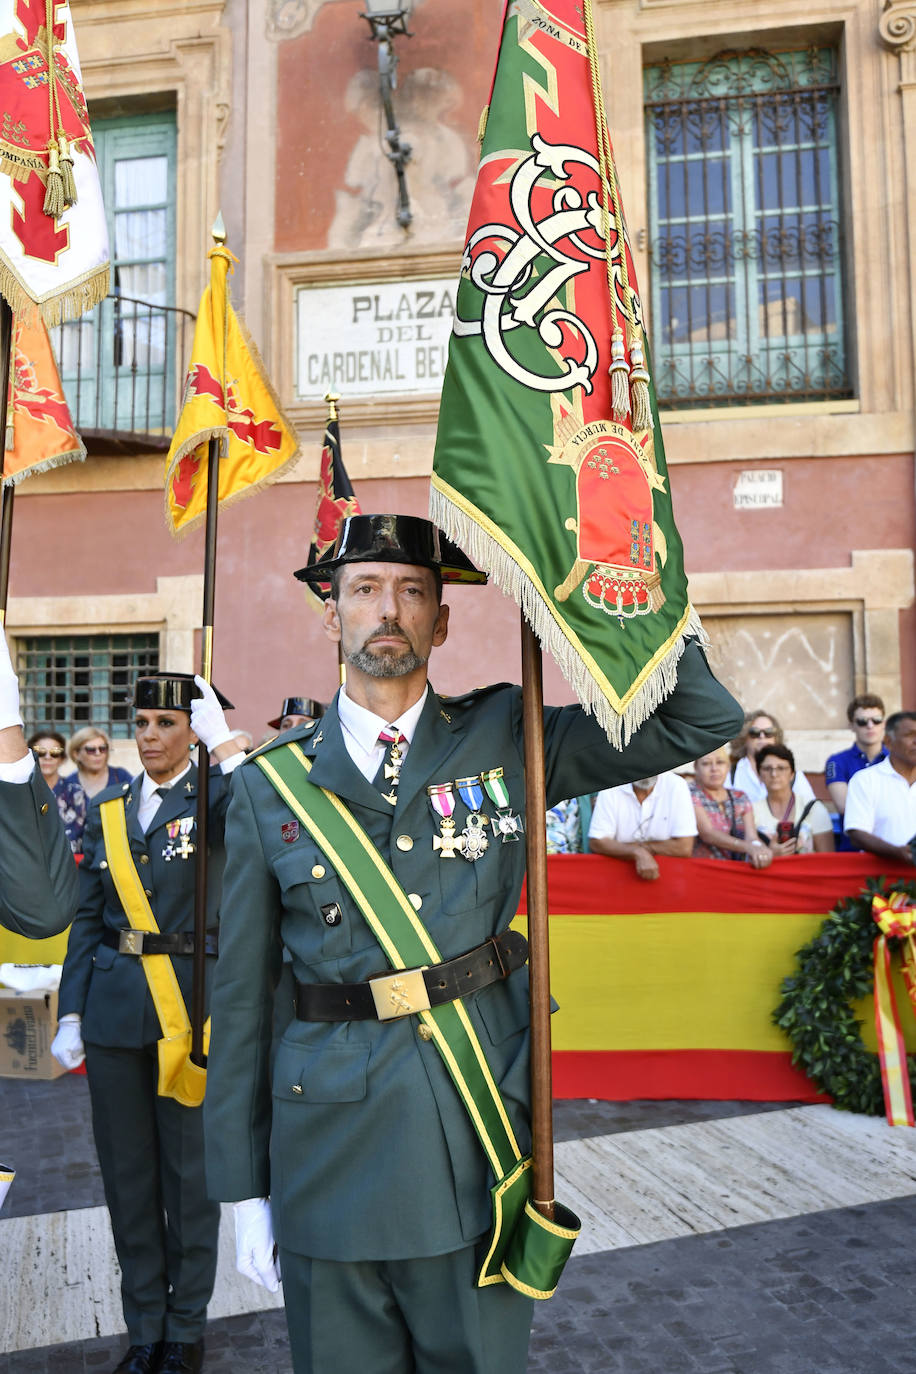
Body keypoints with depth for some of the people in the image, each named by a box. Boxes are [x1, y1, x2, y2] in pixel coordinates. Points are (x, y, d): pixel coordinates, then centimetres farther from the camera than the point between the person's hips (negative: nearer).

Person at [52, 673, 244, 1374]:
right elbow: (88, 917, 10)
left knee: (188, 1167, 8)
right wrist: (71, 1012, 5)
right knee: (127, 1169, 13)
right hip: (113, 1005, 4)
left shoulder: (213, 798, -3)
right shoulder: (107, 808, 9)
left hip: (187, 1002, -4)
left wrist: (224, 742, -26)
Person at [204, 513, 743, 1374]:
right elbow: (241, 995, 2)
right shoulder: (270, 785, -1)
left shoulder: (505, 740, -1)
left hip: (478, 1142, 0)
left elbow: (701, 721, -3)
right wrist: (243, 1185, 3)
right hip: (329, 1154, 0)